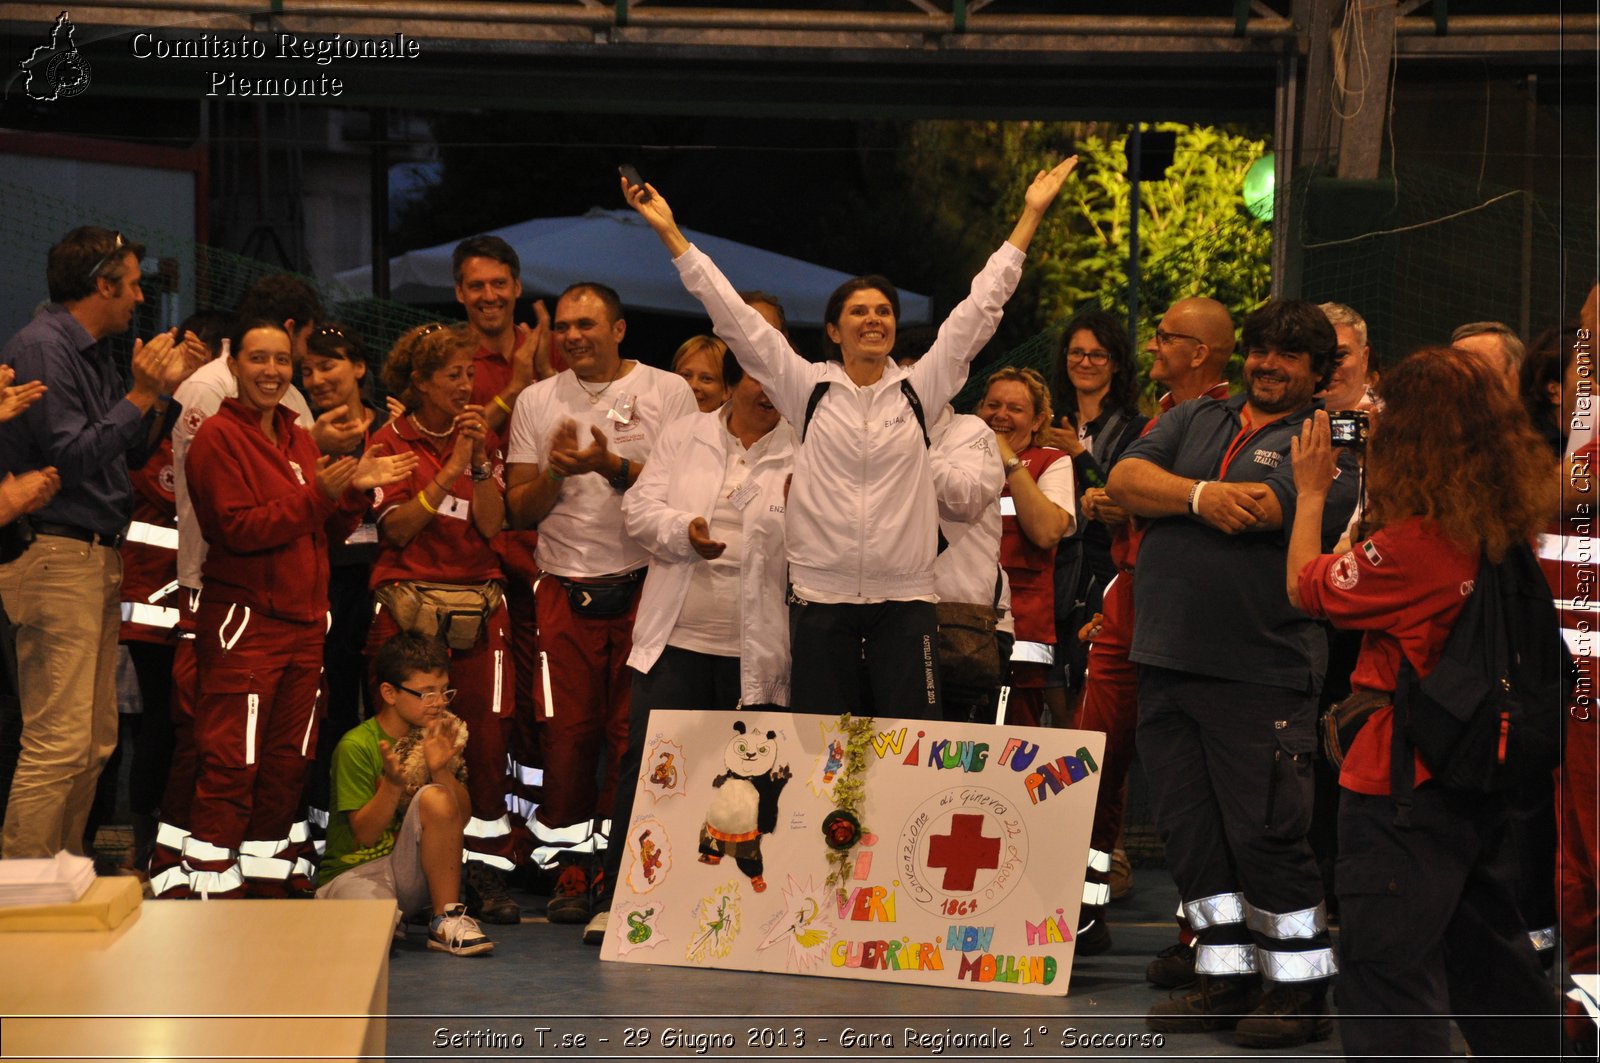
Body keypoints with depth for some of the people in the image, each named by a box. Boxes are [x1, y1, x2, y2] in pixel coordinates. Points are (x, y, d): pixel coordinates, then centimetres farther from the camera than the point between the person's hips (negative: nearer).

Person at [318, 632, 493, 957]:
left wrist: (441, 770, -21)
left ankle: (447, 919, -17)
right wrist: (393, 783, -30)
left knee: (435, 798, -25)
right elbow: (364, 834, -14)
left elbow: (461, 818, -4)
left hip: (411, 872, 4)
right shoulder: (356, 746, -13)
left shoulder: (438, 737, 4)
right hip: (354, 872, -4)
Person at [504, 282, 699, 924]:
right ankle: (573, 865, 8)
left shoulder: (667, 392, 5)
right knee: (568, 731, -1)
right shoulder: (537, 402, 12)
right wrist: (555, 471, -9)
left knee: (633, 731, -5)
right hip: (566, 590, 2)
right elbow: (520, 510, 10)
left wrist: (611, 466, -14)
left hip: (643, 587, -2)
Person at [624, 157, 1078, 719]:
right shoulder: (807, 389, 5)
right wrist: (670, 233, 0)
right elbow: (733, 316, 3)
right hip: (821, 597, 0)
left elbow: (980, 308, 8)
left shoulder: (921, 387, 6)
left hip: (905, 598, 0)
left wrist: (1030, 215, 7)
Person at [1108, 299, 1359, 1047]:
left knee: (1265, 832, -6)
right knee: (1190, 831, 9)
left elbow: (1258, 514, -14)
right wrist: (1200, 496, -14)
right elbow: (1123, 480, 1)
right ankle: (1228, 977, 20)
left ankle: (1301, 990, 5)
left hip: (1259, 671, -6)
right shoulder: (1194, 421, 17)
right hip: (1165, 664, 6)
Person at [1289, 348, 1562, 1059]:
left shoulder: (1411, 546, -21)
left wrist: (1312, 490, 5)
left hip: (1398, 782, -8)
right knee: (1488, 958, 23)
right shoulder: (1514, 533, 0)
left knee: (1388, 971, -2)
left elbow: (1306, 588, -6)